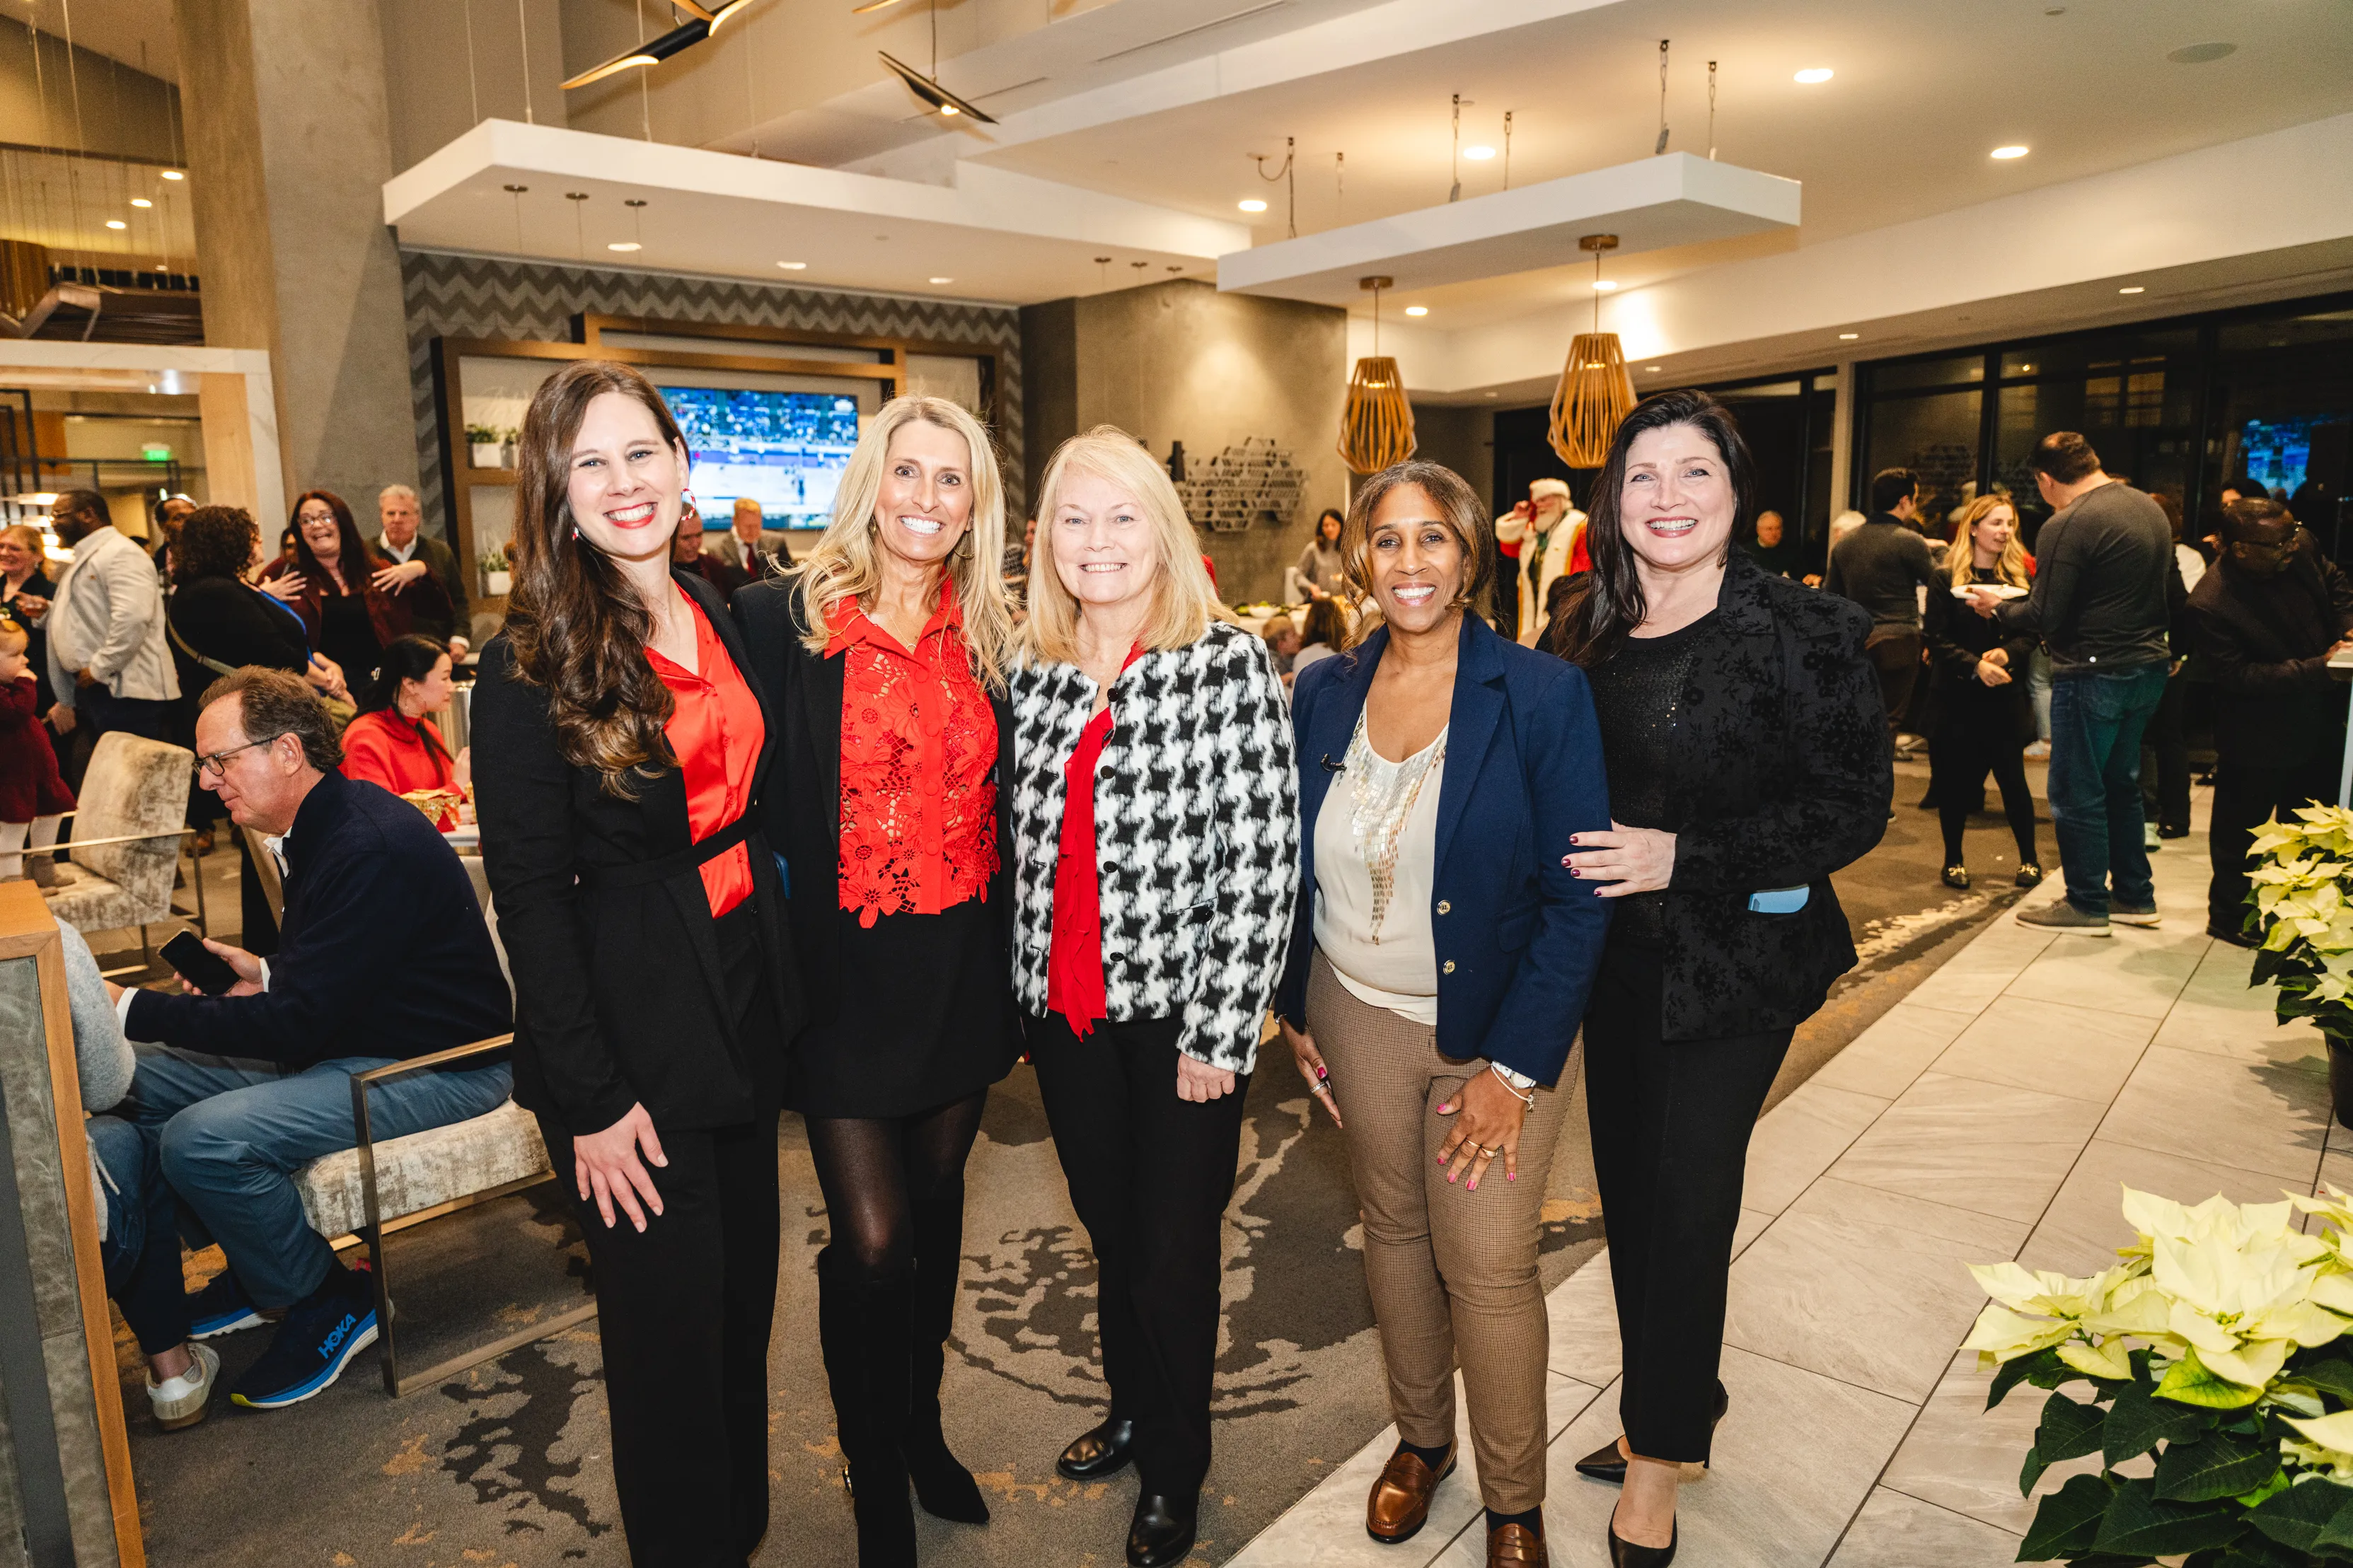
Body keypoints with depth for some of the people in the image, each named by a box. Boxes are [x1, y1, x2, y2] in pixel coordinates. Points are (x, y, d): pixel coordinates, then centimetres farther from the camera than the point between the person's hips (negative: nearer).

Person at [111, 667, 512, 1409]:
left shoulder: (369, 848, -25)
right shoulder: (323, 826, 8)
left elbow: (299, 1021, -25)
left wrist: (130, 1009, -19)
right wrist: (264, 975, 1)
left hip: (440, 1069, -11)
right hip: (349, 1041, 11)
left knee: (202, 1140, -25)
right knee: (137, 1077, 8)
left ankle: (330, 1302, 0)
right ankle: (258, 1270, 21)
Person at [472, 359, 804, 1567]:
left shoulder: (724, 619, 6)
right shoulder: (532, 662, -12)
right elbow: (530, 893, -14)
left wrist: (780, 985, 7)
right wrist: (590, 1100, -15)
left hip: (744, 998, 6)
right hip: (626, 1028, -6)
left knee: (744, 1291, 19)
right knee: (670, 1322, 7)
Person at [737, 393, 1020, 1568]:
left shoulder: (987, 635, 5)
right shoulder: (784, 619, -8)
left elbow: (1004, 813, 10)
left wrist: (1013, 974, 8)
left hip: (964, 970, 4)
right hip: (848, 972, -4)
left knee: (935, 1210, 18)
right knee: (872, 1238, -1)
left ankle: (922, 1430, 40)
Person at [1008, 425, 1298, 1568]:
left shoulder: (1230, 664, -12)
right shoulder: (1031, 673, 3)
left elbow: (1263, 859, -14)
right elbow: (1023, 844, 10)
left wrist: (1220, 1034, -15)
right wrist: (1029, 993, 7)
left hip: (1176, 1015, -4)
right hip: (1065, 1014, 4)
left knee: (1175, 1246, 11)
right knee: (1109, 1230, 21)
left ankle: (1176, 1466, 35)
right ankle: (1131, 1410, 46)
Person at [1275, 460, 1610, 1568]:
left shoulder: (1543, 697, -14)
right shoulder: (1324, 693, -1)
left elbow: (1579, 898, -14)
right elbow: (1292, 867, 8)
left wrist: (1514, 1065, -15)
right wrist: (1296, 1013, 6)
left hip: (1497, 1031, -3)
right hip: (1357, 1018, 4)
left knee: (1487, 1269, 3)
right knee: (1392, 1232, 18)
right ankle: (1420, 1435, 43)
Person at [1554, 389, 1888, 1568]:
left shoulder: (1803, 632, -12)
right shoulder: (1593, 634, 4)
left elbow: (1856, 810, -13)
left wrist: (1687, 856, -21)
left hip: (1735, 962, -5)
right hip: (1614, 957, 6)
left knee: (1687, 1198, 3)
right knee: (1629, 1187, 15)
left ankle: (1658, 1450, 25)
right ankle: (1669, 1409, 39)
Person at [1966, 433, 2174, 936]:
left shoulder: (2066, 527, -19)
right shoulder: (2149, 507, 9)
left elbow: (2044, 617, -19)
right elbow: (2171, 586, 18)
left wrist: (1997, 608, -2)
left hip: (2093, 674, -9)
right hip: (2148, 666, 9)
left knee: (2077, 793, 4)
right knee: (2119, 785, 20)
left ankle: (2087, 905, 13)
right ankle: (2134, 897, 28)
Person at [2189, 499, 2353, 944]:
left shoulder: (2301, 549, -10)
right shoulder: (2210, 605, -29)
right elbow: (2238, 675, -26)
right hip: (2259, 741, -7)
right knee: (2240, 827, 9)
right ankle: (2228, 916, 28)